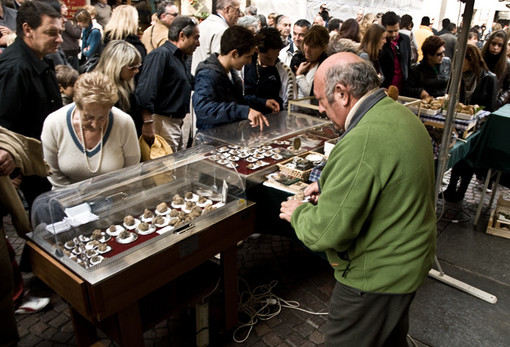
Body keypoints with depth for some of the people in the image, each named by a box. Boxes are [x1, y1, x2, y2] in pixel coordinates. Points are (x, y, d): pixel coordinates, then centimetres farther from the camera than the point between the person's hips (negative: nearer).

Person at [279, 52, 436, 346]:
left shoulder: (361, 143, -33)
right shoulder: (402, 115, 0)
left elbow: (326, 233, -30)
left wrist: (298, 213, -10)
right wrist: (328, 185, 7)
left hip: (376, 275, -9)